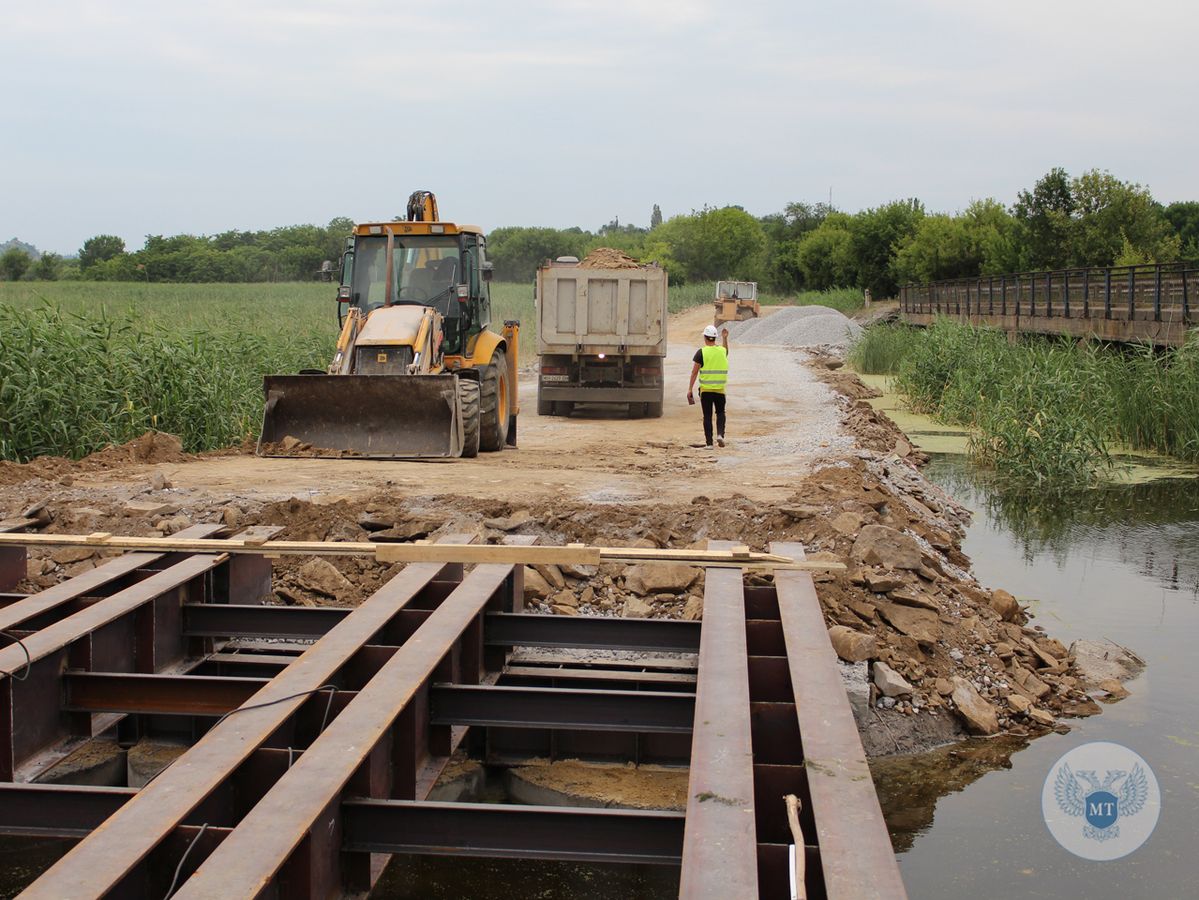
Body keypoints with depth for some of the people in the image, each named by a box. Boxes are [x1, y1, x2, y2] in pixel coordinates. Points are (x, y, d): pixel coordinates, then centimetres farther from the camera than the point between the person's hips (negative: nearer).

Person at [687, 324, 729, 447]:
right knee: (720, 413, 17)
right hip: (720, 389, 2)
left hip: (705, 389, -2)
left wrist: (690, 389, -5)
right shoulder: (722, 351, 5)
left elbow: (694, 372, -8)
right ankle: (720, 434, -4)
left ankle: (709, 442, 3)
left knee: (707, 416, 4)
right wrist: (725, 338, 40)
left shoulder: (701, 352, -7)